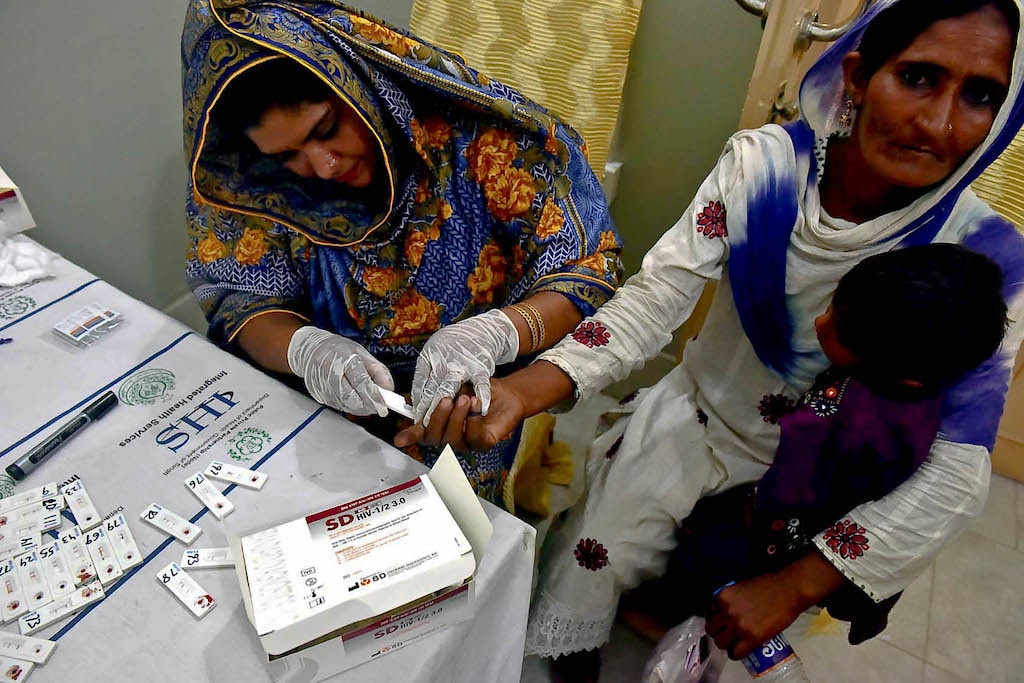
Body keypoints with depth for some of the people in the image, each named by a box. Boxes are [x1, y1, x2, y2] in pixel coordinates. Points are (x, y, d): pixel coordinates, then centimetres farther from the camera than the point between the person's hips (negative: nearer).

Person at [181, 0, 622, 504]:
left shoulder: (483, 133, -18)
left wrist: (491, 334, -35)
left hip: (475, 405, -2)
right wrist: (304, 348, -26)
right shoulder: (251, 177, -7)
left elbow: (587, 272, -15)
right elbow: (240, 297, -3)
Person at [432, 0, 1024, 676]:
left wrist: (794, 587, -25)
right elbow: (657, 293, -25)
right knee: (581, 575, -4)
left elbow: (957, 468, -20)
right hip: (695, 412, 1)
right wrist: (523, 391, -42)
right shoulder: (762, 163, -19)